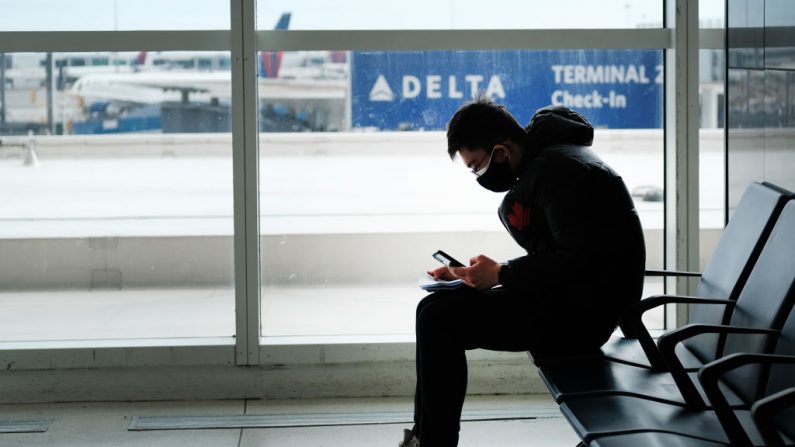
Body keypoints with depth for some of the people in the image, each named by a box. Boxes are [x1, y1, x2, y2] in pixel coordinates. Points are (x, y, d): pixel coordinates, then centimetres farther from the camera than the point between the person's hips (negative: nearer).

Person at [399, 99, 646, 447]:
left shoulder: (559, 171, -18)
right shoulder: (539, 165, 13)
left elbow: (579, 261, -25)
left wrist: (501, 275, -16)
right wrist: (470, 275, 6)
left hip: (581, 312, -11)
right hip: (567, 301, 11)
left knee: (437, 319, -15)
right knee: (435, 309, 11)